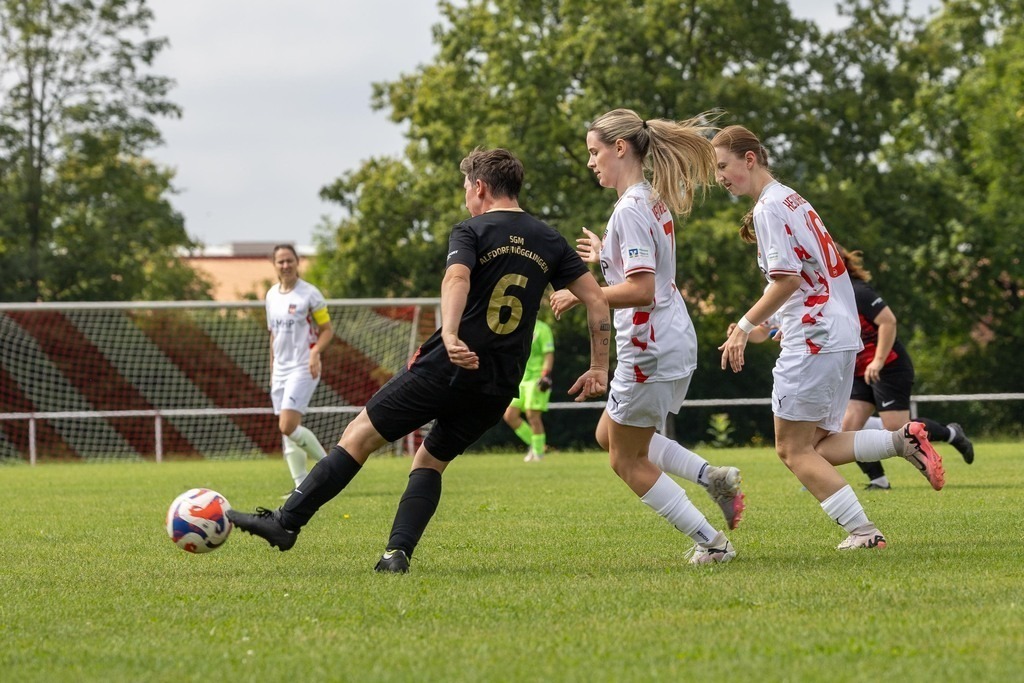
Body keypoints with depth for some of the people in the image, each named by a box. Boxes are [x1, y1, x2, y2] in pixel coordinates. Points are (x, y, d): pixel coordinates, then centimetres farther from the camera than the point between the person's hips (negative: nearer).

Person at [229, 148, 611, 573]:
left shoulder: (471, 231, -2)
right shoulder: (550, 242, 13)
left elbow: (456, 278, -23)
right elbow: (597, 299, 9)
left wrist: (450, 336, -38)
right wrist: (599, 368, 12)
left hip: (447, 367, -5)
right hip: (498, 388, 5)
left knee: (359, 436, 2)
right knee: (430, 461, 20)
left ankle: (286, 522, 1)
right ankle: (398, 552, 3)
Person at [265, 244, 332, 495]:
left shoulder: (309, 294, -8)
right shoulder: (272, 295, 11)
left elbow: (327, 330, -5)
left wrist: (315, 352, -22)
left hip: (303, 368, -7)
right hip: (281, 369, 7)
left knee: (288, 426, -19)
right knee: (287, 430, 3)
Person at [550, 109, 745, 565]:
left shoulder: (630, 210, -20)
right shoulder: (653, 201, 10)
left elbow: (641, 289, -27)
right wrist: (607, 257, 24)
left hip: (649, 349, -10)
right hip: (674, 341, 10)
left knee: (627, 461, 5)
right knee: (609, 435, 24)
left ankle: (711, 543, 5)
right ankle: (714, 478, 13)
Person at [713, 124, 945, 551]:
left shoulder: (769, 208, -11)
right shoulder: (792, 200, 19)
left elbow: (787, 279, -19)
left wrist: (745, 326, -12)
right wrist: (766, 325, 18)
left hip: (813, 341, -10)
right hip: (842, 335, 10)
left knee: (793, 450, -3)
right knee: (818, 447, 12)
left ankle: (862, 530, -8)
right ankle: (903, 440, -1)